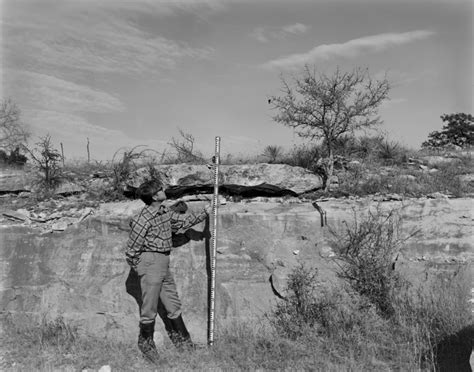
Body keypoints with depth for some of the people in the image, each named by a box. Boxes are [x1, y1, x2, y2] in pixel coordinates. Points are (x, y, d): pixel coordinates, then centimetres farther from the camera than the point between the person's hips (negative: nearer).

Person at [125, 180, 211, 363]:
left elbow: (184, 220, 22)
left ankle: (182, 341, 32)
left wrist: (204, 213, 21)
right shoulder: (144, 219, -19)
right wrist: (138, 269, -3)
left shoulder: (165, 212, 5)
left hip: (164, 265, 8)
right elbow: (131, 250, -13)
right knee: (150, 308, 5)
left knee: (173, 305, 17)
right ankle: (145, 343, 27)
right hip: (150, 263, -8)